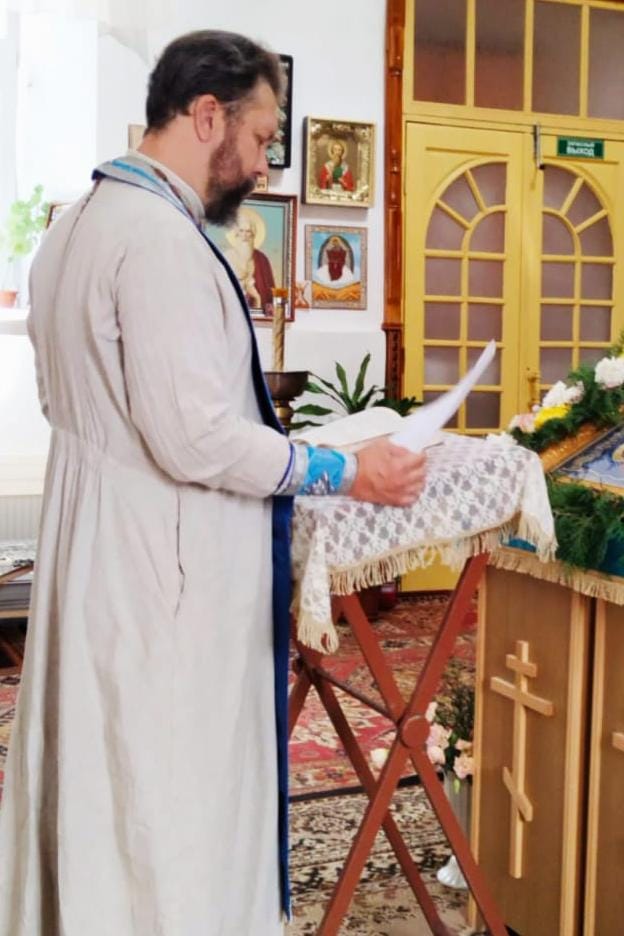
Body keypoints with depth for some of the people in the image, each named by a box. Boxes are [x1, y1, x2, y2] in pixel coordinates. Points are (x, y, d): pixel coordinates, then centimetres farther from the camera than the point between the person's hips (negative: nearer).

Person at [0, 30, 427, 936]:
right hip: (164, 571, -10)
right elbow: (197, 440, -24)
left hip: (96, 546, 10)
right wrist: (347, 471, -14)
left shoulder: (77, 224, 11)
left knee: (97, 776, 20)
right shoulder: (162, 240, -20)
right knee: (174, 796, 4)